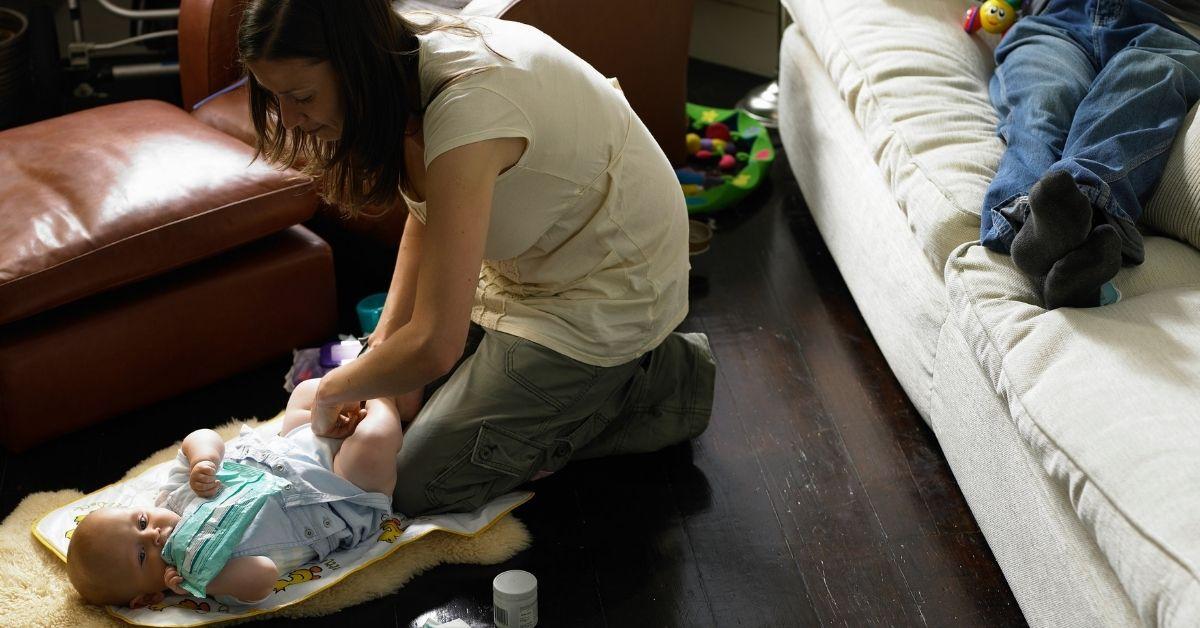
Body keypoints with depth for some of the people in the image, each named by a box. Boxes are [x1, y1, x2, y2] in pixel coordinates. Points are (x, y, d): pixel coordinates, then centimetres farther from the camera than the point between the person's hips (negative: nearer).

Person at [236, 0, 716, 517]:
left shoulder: (467, 111, -36)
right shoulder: (409, 58, -8)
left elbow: (434, 347, -35)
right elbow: (426, 221, 8)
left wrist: (335, 389, -16)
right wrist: (387, 335, -4)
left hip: (603, 295, -9)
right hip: (528, 267, 9)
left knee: (418, 485, -6)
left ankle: (652, 381, 3)